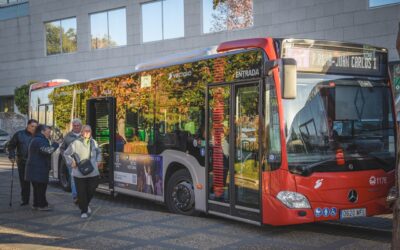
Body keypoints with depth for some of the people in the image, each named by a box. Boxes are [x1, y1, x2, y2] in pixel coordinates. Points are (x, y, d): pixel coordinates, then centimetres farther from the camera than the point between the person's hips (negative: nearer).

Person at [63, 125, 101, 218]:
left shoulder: (94, 142, 9)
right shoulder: (76, 143, -5)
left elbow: (99, 152, 28)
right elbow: (66, 154, 5)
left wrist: (98, 161, 13)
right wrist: (71, 162, -6)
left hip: (93, 172, 4)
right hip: (79, 173, -4)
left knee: (91, 190, 8)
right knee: (81, 192, -1)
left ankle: (86, 205, 37)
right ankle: (83, 211, 15)